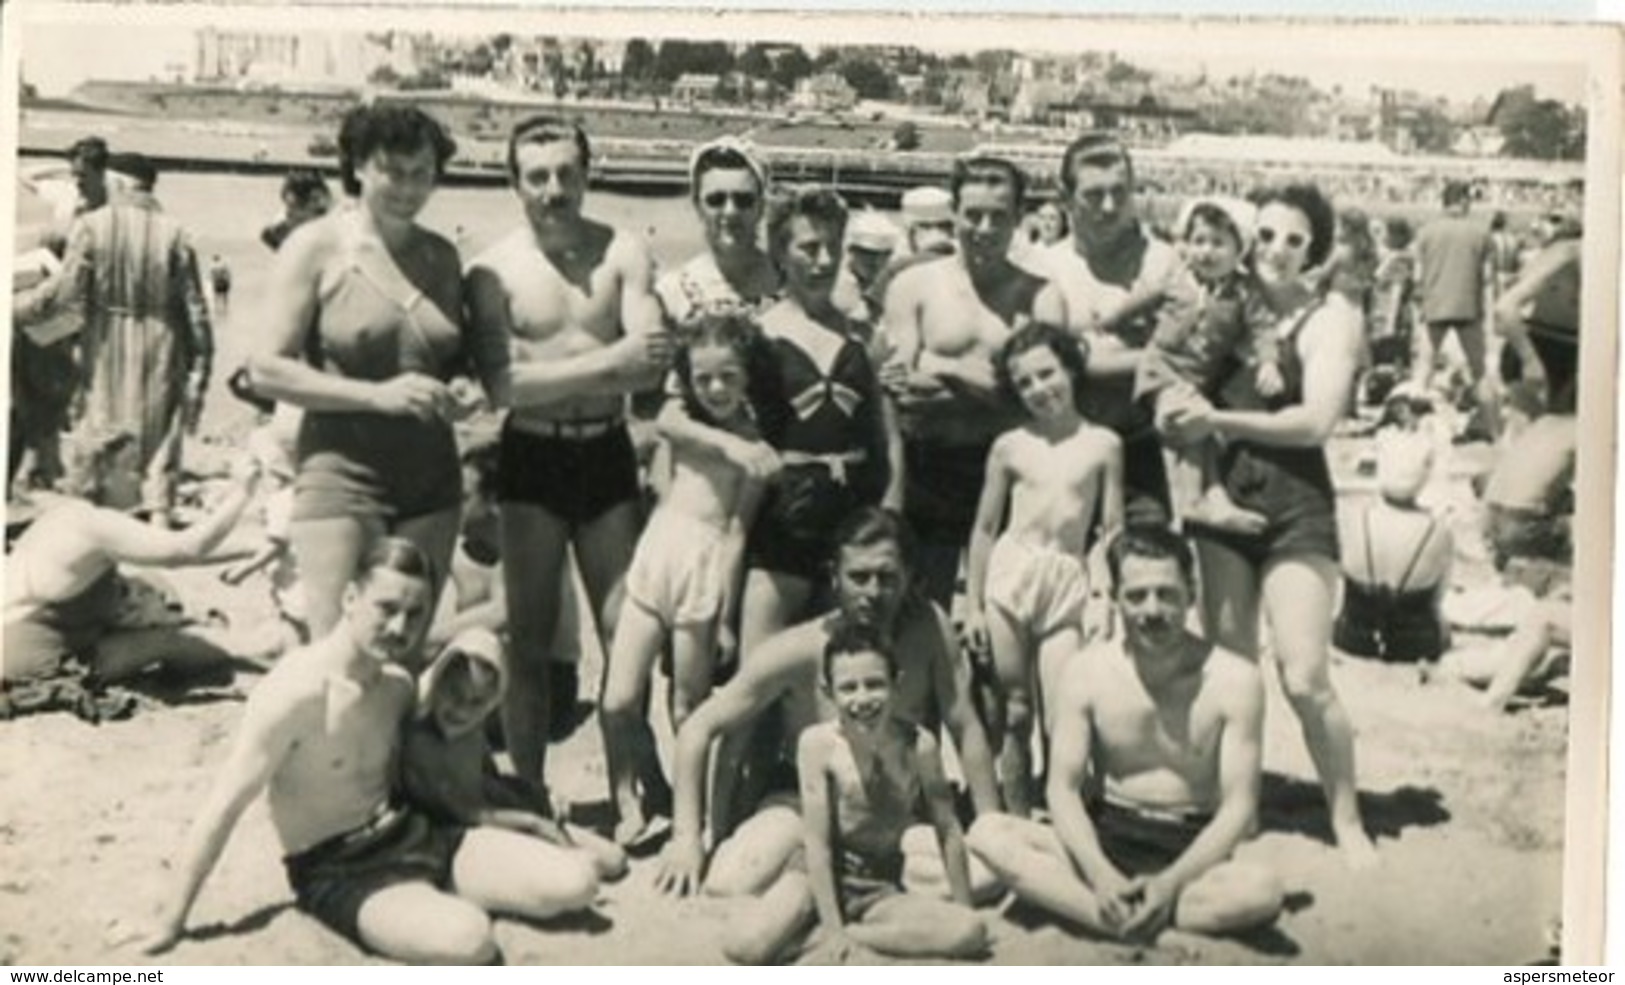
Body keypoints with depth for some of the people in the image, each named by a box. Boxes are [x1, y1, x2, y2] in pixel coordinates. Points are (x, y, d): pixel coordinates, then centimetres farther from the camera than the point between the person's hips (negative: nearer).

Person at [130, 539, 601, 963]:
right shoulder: (295, 690, -21)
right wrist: (168, 921, -13)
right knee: (467, 939, -35)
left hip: (413, 834, 7)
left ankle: (434, 894, 6)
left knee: (575, 882, -8)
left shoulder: (398, 683, 3)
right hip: (335, 872, -7)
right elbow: (222, 808, -17)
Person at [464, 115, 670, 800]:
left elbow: (652, 364, -11)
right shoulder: (495, 270, -4)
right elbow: (499, 387, -16)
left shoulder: (622, 253, 1)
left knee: (625, 634, 4)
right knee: (531, 640, 7)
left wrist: (546, 375, -17)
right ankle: (529, 793, 17)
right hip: (532, 459, -1)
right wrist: (608, 362, -18)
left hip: (607, 452, 1)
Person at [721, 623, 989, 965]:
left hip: (881, 886, 2)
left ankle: (856, 933, -10)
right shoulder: (818, 743, -17)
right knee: (745, 946, -28)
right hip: (819, 873, -2)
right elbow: (817, 842, -15)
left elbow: (949, 832, -3)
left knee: (971, 934, -24)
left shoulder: (919, 745, -14)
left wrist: (966, 913, 1)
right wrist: (833, 930, -17)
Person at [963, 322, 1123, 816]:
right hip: (1009, 574, 1)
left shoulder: (1103, 445, 4)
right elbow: (984, 528, 8)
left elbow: (1112, 532, 4)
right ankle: (1016, 821, 13)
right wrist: (972, 605, 5)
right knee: (1014, 711, 4)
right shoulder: (1009, 447, 5)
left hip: (1069, 583, 0)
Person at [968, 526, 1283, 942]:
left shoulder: (1233, 680, -11)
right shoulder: (1090, 670, -5)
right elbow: (1063, 787, -6)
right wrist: (1100, 875, -24)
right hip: (1104, 838, 2)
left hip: (1191, 849, -2)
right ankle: (1139, 922, -29)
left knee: (1261, 890, -35)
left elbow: (1239, 806, -11)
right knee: (988, 832, -23)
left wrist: (1170, 883, -25)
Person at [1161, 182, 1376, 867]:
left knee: (1305, 679, -6)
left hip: (1296, 508, -3)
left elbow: (1315, 421, -12)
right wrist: (1180, 408, -10)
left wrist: (1219, 420, -15)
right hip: (1224, 500, 3)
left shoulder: (1331, 317, -2)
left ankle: (1348, 821, 13)